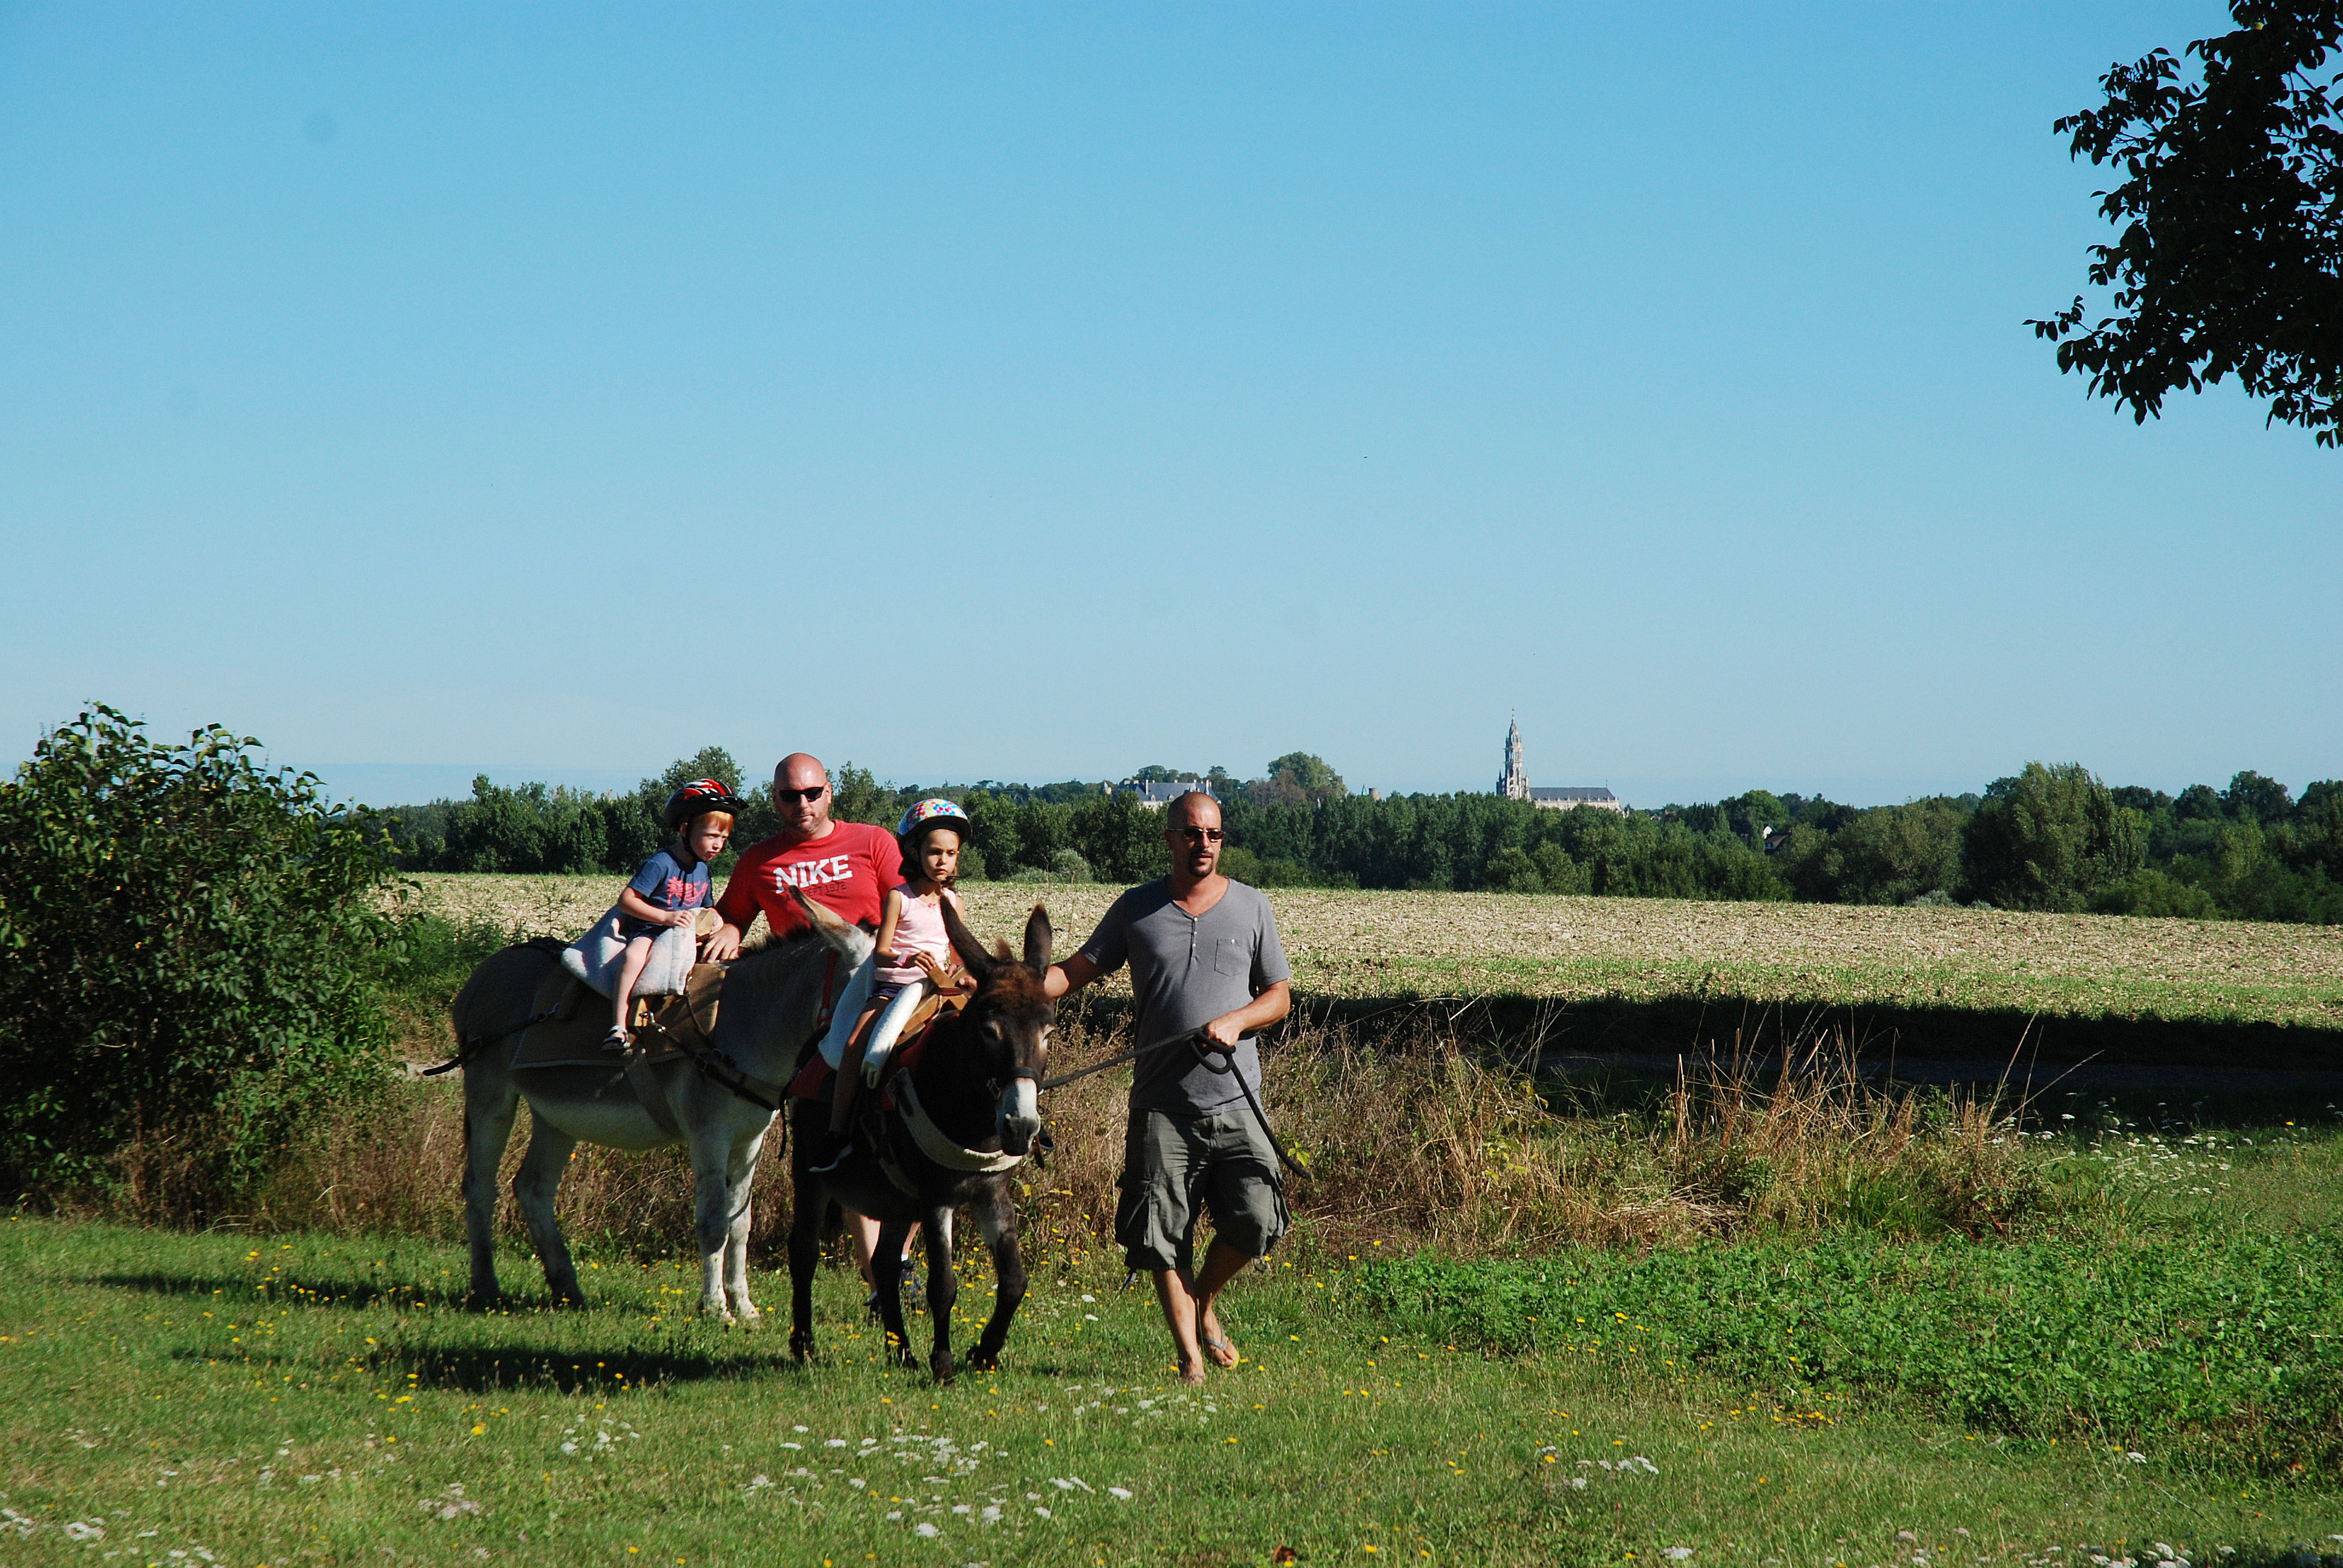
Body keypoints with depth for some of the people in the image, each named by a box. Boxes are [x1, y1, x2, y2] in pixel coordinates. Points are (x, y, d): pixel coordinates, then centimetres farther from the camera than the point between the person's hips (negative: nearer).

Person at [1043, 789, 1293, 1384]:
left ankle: (1205, 1301, 19)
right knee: (1163, 1236, -3)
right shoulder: (1136, 909, 8)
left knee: (1256, 1220, -9)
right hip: (1161, 1105, 0)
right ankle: (1189, 1355, 8)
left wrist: (1235, 1021, -9)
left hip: (1234, 1099, 0)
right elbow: (1077, 970, 9)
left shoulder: (1251, 906, 9)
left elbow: (1280, 996, 11)